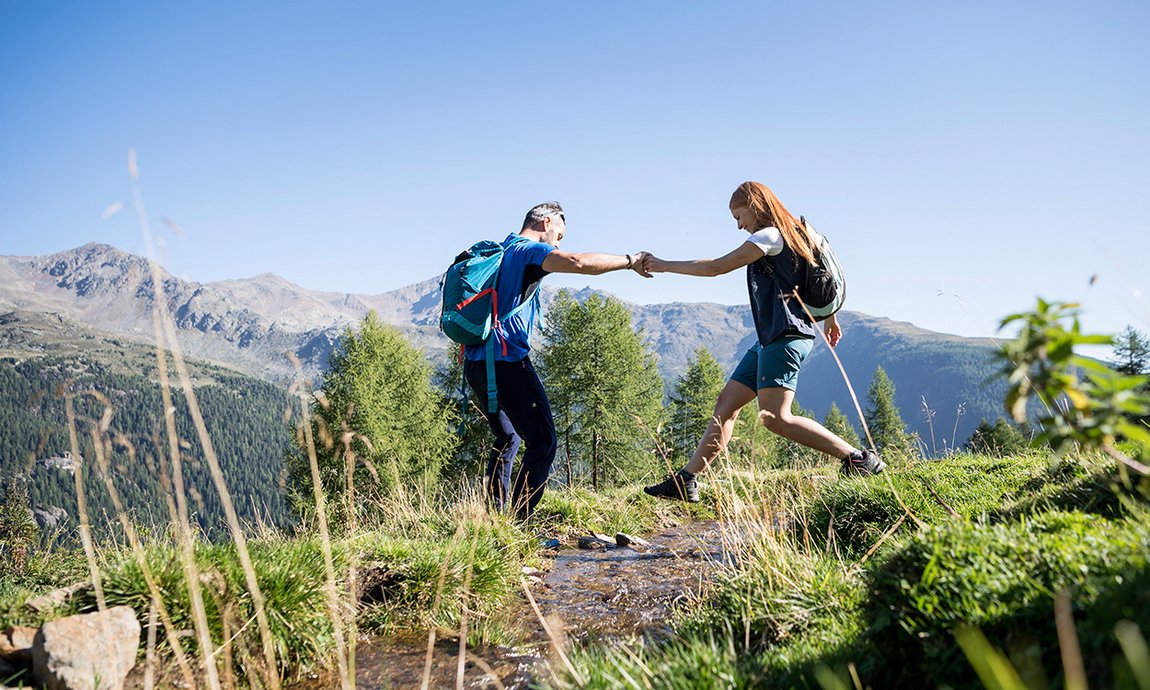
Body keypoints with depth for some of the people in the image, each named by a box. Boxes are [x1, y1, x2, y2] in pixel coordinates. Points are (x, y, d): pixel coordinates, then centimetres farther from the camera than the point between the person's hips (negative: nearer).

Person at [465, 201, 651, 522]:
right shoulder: (530, 251, -5)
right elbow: (579, 263, -23)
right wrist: (629, 261, -12)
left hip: (475, 363, 10)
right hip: (506, 362, -10)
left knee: (508, 439, 23)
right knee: (543, 443, -6)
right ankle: (517, 523, -10)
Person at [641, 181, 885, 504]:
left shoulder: (768, 236, -9)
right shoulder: (801, 232, 19)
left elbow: (716, 267, -9)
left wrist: (663, 265, -1)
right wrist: (829, 317, 35)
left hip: (786, 335, -11)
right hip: (771, 339, 11)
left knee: (774, 417, -18)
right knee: (726, 403, 6)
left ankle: (859, 459, -10)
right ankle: (685, 482, 7)